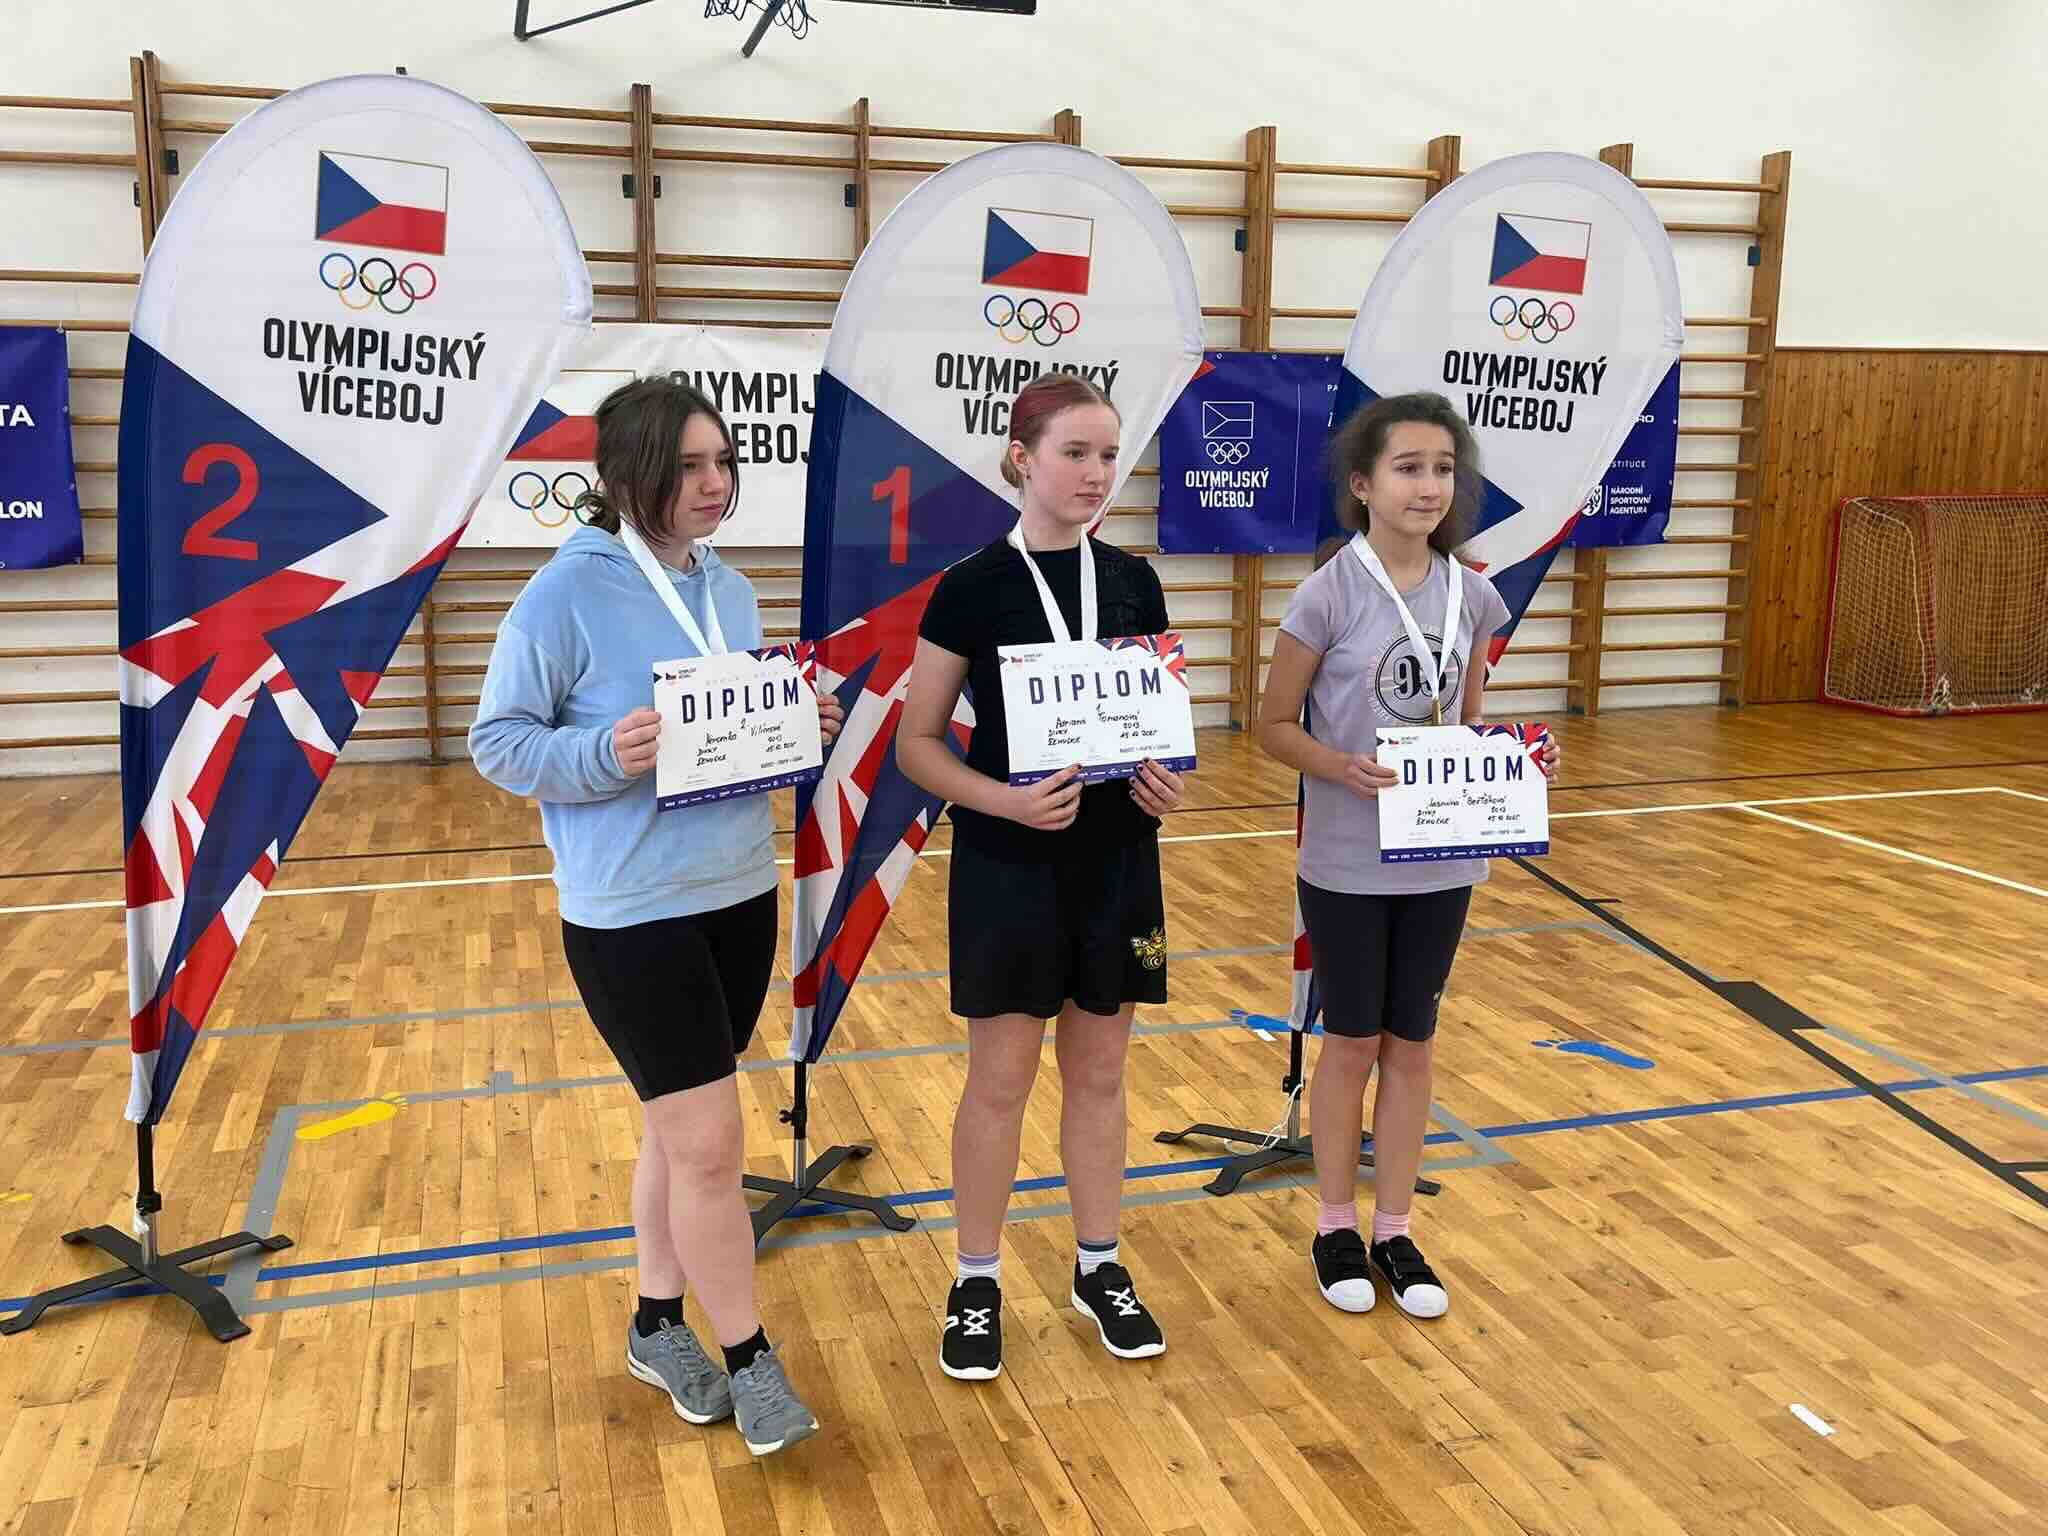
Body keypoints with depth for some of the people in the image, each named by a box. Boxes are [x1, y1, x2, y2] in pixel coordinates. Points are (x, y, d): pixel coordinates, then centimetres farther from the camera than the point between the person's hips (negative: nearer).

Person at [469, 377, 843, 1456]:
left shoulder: (728, 587, 7)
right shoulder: (567, 593, -14)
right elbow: (496, 741, -11)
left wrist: (802, 731, -4)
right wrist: (605, 755, -27)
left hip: (741, 895, 7)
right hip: (630, 914, -7)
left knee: (679, 1127, 18)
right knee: (708, 1141, -3)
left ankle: (658, 1324, 35)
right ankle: (749, 1359, 16)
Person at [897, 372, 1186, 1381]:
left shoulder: (1133, 583, 4)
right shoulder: (972, 589, -8)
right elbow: (917, 743, -7)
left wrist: (1165, 781, -10)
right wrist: (1008, 800, -22)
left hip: (1116, 860, 4)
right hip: (1008, 865, -4)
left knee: (1099, 1073, 14)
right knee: (1000, 1080, 6)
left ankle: (1100, 1267, 32)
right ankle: (977, 1284, 24)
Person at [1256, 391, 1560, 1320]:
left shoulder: (1472, 598, 0)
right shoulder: (1330, 594, -14)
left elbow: (1469, 724, 10)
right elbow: (1275, 726, -9)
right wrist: (1345, 769, -26)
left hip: (1442, 859, 4)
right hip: (1346, 863, -4)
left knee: (1412, 1042, 13)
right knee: (1352, 1043, 9)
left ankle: (1395, 1233, 29)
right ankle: (1336, 1229, 29)